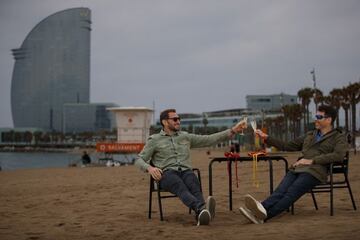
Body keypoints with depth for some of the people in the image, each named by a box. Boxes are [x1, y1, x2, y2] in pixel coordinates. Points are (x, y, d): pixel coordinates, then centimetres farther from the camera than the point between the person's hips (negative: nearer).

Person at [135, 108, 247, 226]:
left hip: (186, 171, 3)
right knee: (181, 187, -37)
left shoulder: (186, 137, 23)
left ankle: (201, 215, -63)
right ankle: (201, 208, -66)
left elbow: (210, 139, 19)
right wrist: (149, 168, -13)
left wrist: (233, 130, 11)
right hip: (167, 172, -3)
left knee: (194, 186, -34)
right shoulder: (154, 140, 14)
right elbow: (139, 160, 10)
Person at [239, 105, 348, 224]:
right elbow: (287, 146, 32)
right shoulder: (310, 135, 31)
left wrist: (312, 160, -13)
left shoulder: (339, 137, 12)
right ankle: (261, 209, -51)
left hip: (314, 171, -5)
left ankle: (264, 215, -52)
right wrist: (266, 138, 23)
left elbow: (338, 155, -9)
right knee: (280, 191, -24)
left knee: (291, 192, -30)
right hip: (297, 169, 6)